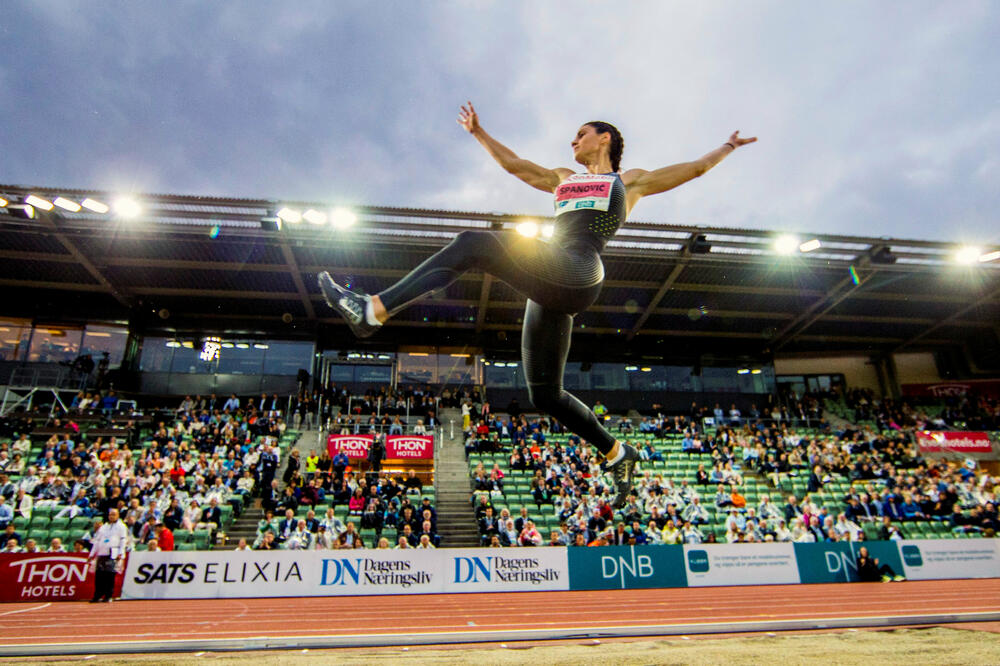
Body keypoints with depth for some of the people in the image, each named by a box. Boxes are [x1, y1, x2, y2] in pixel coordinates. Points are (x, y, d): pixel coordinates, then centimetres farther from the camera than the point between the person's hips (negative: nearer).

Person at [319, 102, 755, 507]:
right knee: (546, 395, 5)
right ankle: (617, 454, 21)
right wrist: (477, 132, 43)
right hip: (553, 290, 7)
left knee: (473, 244, -23)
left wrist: (727, 146, 41)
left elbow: (694, 168, 34)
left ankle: (373, 311, -28)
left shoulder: (630, 180, 24)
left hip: (577, 273, -7)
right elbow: (513, 164, 40)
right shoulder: (563, 179, 35)